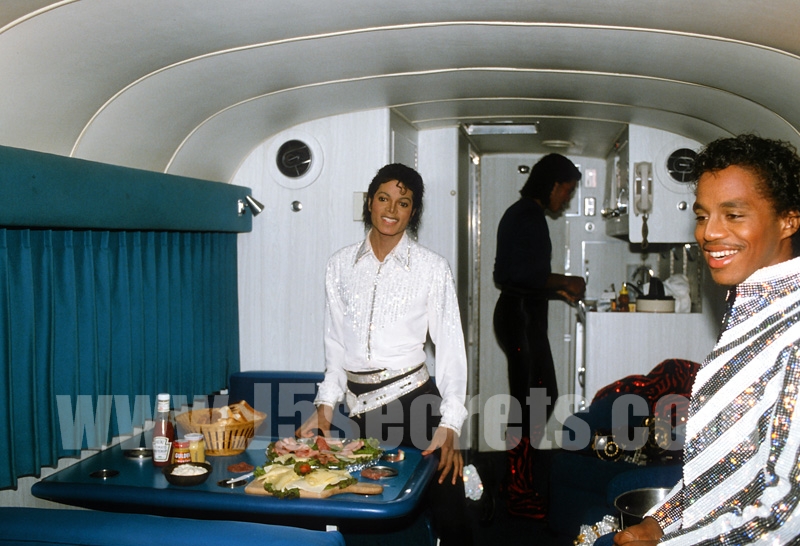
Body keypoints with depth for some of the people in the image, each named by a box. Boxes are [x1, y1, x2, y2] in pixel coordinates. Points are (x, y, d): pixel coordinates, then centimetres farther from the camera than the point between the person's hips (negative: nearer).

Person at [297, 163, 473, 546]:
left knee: (447, 512, -4)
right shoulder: (341, 265, 7)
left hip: (412, 399, -2)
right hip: (361, 404, 3)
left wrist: (449, 424, -10)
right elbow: (336, 341, 13)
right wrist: (326, 404, 6)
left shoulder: (432, 268, -2)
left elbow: (450, 345, -3)